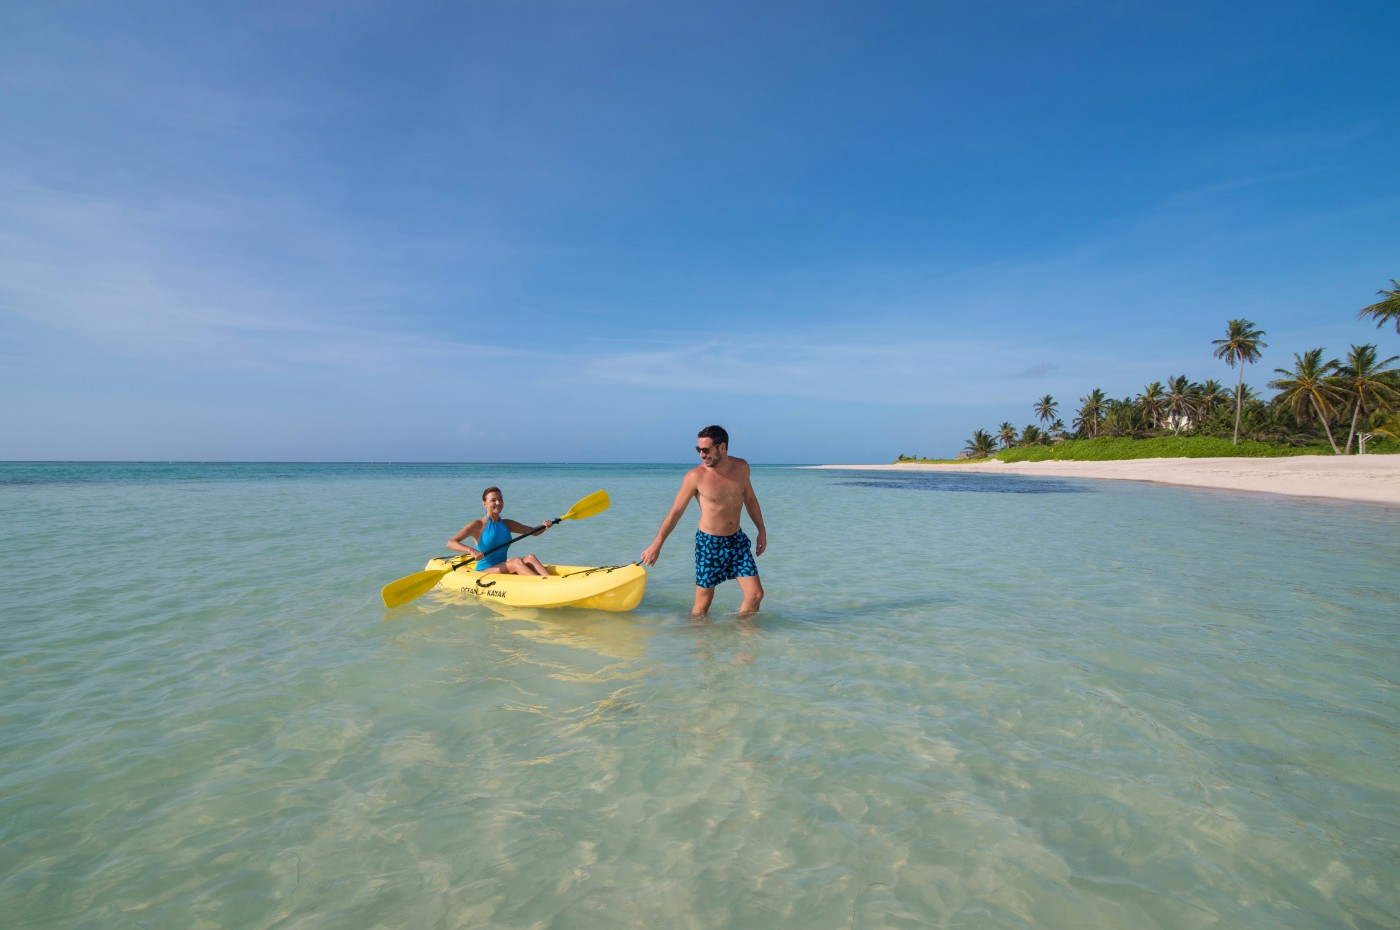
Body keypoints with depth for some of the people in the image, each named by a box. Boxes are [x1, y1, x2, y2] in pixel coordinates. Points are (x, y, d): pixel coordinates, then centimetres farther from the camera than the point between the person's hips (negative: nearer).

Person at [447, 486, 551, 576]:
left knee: (530, 558, -21)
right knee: (516, 562, -30)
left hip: (503, 569, 6)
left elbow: (534, 532, 17)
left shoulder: (507, 524, 11)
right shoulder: (478, 525, -6)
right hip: (484, 571, -6)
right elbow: (450, 543, -17)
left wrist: (544, 527, -6)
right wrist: (471, 550, -36)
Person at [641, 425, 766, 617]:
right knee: (703, 601, 2)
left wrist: (762, 531, 15)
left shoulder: (741, 467, -2)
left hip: (737, 540, 4)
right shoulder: (695, 476, -14)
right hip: (709, 543, -4)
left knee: (756, 594, 3)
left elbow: (750, 499, 15)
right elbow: (676, 512, -8)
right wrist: (656, 545, -6)